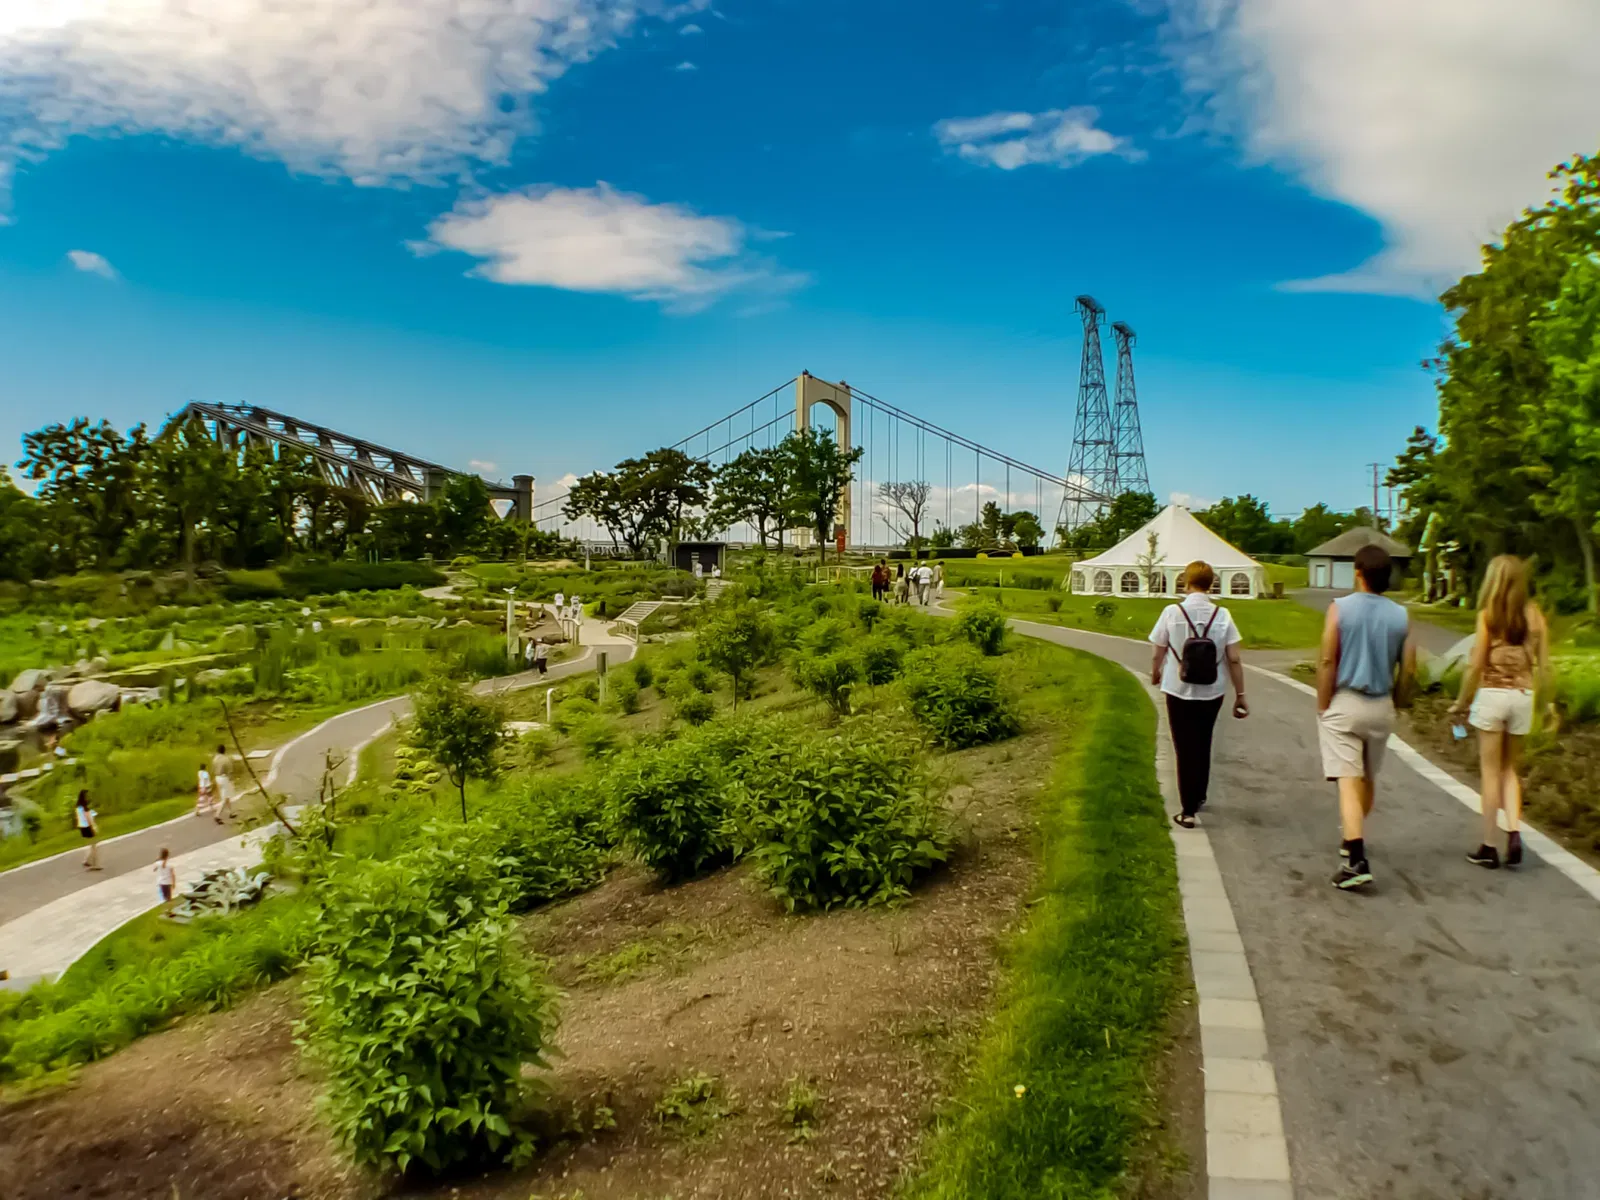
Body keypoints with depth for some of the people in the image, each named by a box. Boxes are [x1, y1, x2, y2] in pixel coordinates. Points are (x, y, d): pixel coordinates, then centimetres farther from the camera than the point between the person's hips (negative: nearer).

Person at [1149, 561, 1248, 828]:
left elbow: (1158, 655, -3)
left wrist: (1155, 674, 18)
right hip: (1212, 693, 2)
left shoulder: (1172, 612, -11)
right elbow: (1234, 660, -7)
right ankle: (1199, 797, 38)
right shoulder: (1222, 615, -7)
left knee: (1185, 749, 7)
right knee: (1203, 745, 22)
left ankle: (1188, 810, 4)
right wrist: (1240, 695, 3)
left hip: (1179, 691, -2)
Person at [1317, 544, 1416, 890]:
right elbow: (1408, 669, 1)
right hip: (1380, 707, 4)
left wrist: (1323, 707, -6)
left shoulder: (1340, 608, -10)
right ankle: (1353, 840, 39)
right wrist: (1395, 703, 15)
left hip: (1344, 704, -4)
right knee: (1368, 779, 20)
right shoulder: (1401, 616, 0)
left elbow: (1327, 661, -14)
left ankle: (1356, 860, -15)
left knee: (1348, 781, -6)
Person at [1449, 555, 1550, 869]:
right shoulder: (1533, 614, 2)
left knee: (1491, 772, 4)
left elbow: (1476, 664, -9)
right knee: (1509, 769, 18)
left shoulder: (1489, 614, -8)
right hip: (1522, 696, 3)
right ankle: (1514, 834, 1)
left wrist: (1462, 702, 1)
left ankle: (1489, 847, 8)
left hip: (1492, 694, -3)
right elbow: (1543, 663, 2)